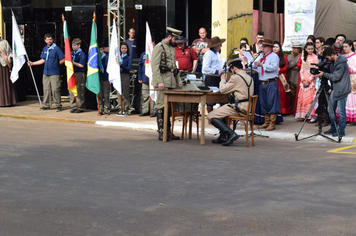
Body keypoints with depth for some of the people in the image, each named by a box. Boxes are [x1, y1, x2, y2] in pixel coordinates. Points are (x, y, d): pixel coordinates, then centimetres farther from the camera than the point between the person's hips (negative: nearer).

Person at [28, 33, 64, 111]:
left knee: (55, 89, -7)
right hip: (46, 73, 6)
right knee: (46, 89, 10)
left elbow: (62, 60, -7)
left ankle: (58, 105, 0)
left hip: (54, 73, -6)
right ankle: (46, 105, 18)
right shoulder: (44, 49, 12)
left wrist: (55, 64, -2)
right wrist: (32, 63, 17)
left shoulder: (56, 48, -7)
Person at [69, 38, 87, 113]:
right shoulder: (72, 53, 13)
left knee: (80, 92, -4)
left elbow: (81, 65, -13)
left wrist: (73, 62, -14)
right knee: (72, 91, 8)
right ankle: (73, 106, 16)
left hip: (80, 74, -7)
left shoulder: (82, 54, -7)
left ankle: (80, 107, 3)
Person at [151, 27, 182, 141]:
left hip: (172, 82, 8)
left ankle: (168, 131, 14)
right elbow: (155, 65, -14)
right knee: (162, 106, -7)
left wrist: (178, 80, 18)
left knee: (170, 106, 9)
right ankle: (161, 133, -6)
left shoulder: (172, 48, 20)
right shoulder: (159, 47, -6)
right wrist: (159, 81, -21)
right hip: (163, 82, -8)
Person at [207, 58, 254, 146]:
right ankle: (222, 137, 22)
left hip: (238, 108, -10)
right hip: (246, 108, 10)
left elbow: (222, 90, -8)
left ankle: (231, 133, -20)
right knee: (220, 111, 31)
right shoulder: (249, 78, 15)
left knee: (211, 116, -8)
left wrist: (223, 80, 11)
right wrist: (227, 81, 23)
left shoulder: (236, 77, -13)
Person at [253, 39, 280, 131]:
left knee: (272, 103, -7)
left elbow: (273, 67, -19)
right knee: (263, 103, 10)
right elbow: (254, 65, 20)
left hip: (271, 83, -7)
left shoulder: (274, 56, -4)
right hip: (262, 83, 7)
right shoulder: (261, 56, 18)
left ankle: (272, 123, -6)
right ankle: (266, 122, 19)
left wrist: (262, 65, -24)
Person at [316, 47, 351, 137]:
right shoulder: (333, 62, 9)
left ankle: (341, 131, 6)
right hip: (335, 89, 10)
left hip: (342, 89, -10)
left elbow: (336, 77, -20)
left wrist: (324, 74, -18)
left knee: (341, 111, -3)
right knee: (331, 109, 14)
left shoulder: (341, 63, -19)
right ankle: (333, 128, 25)